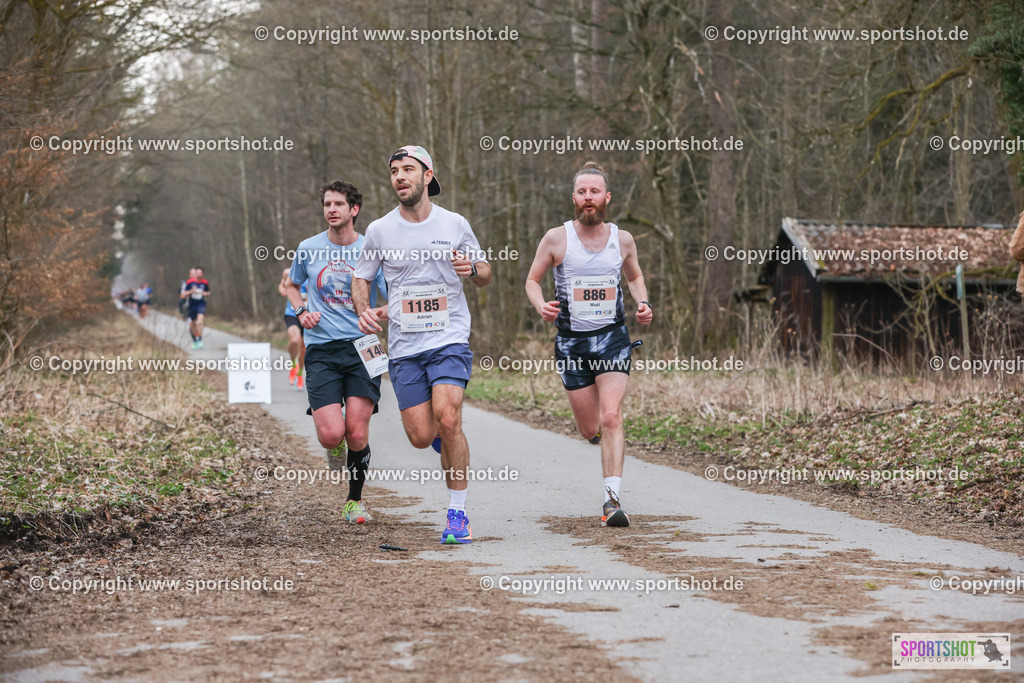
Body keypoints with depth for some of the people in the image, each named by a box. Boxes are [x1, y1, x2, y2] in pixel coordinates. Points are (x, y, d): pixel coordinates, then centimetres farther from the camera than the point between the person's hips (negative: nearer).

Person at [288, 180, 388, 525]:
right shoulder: (308, 249, 6)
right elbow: (291, 285, 25)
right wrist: (301, 312, 5)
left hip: (362, 349, -1)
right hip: (321, 351, 1)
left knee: (357, 435, -9)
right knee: (331, 435, -15)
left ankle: (355, 500, 16)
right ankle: (336, 446, 23)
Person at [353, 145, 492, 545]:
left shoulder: (454, 224, 3)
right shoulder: (379, 231, 3)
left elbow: (485, 275, 14)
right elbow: (361, 278, 16)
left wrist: (472, 269, -10)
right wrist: (364, 311, -4)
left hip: (450, 341, -2)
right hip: (404, 347, 2)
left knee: (447, 419, -21)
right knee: (421, 437, -4)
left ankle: (457, 513, -9)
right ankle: (446, 442, 36)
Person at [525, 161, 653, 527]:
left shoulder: (622, 239, 2)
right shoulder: (556, 239, -5)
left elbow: (635, 277, 21)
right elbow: (532, 280, 6)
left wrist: (643, 304, 1)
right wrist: (542, 306, -15)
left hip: (612, 337, 0)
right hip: (571, 342, 0)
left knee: (611, 418, -16)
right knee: (590, 429, 6)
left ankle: (612, 499, -15)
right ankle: (603, 434, 45)